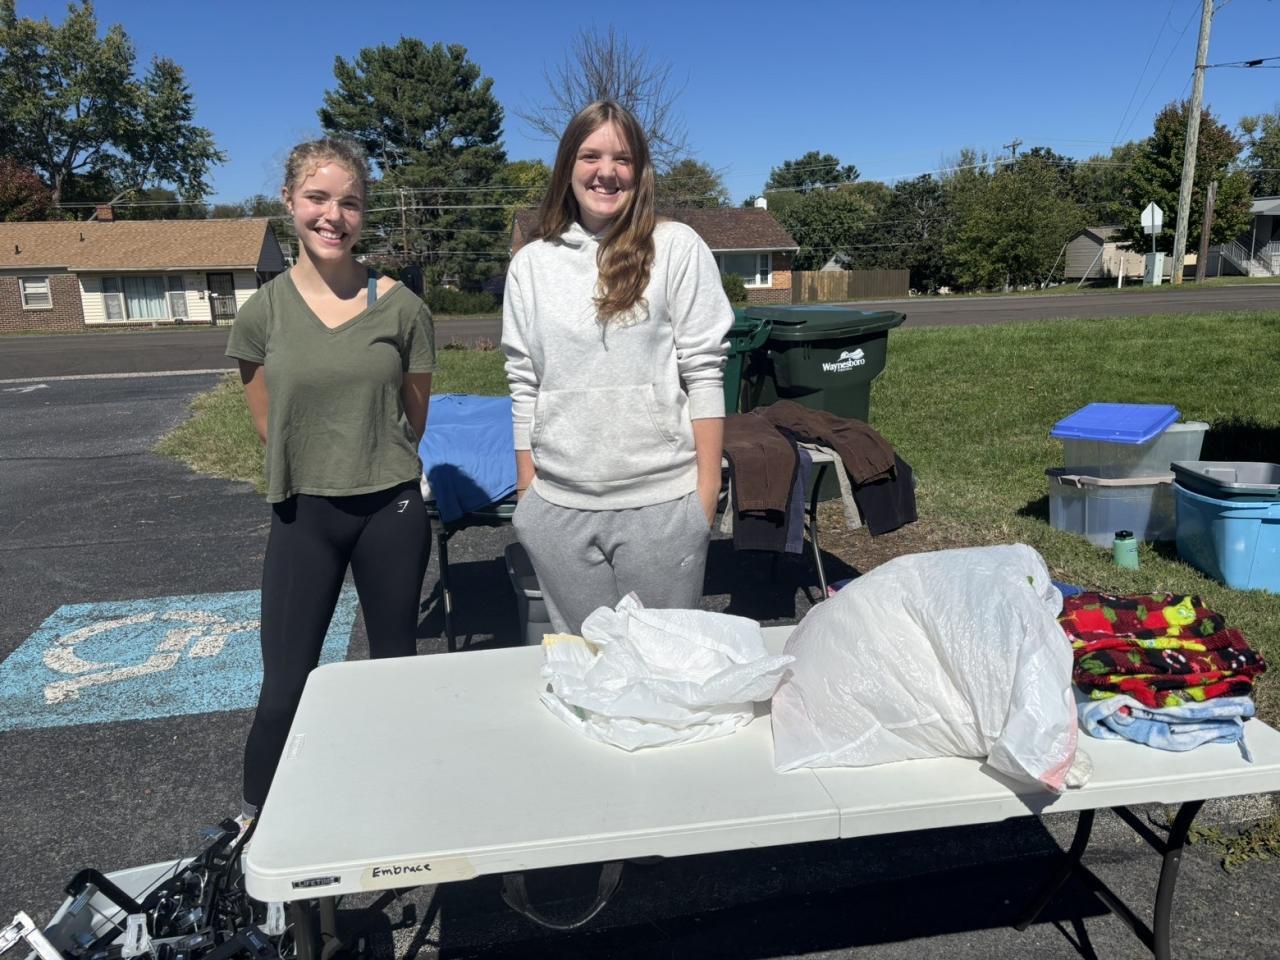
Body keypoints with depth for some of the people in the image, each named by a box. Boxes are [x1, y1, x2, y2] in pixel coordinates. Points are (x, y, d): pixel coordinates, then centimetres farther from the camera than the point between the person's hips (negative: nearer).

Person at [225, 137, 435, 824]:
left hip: (391, 510, 0)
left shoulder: (401, 308, -6)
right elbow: (268, 424, 7)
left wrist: (375, 467, 11)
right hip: (304, 515, 0)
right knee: (285, 687, 4)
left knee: (396, 670, 15)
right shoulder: (262, 314, -4)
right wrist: (323, 469, 9)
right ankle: (253, 823, 27)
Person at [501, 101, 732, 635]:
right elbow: (524, 387, 9)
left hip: (660, 501, -2)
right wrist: (526, 493, 8)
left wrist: (707, 489, -5)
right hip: (559, 508, 3)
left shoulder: (676, 248, -1)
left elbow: (704, 373, -3)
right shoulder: (531, 264, 7)